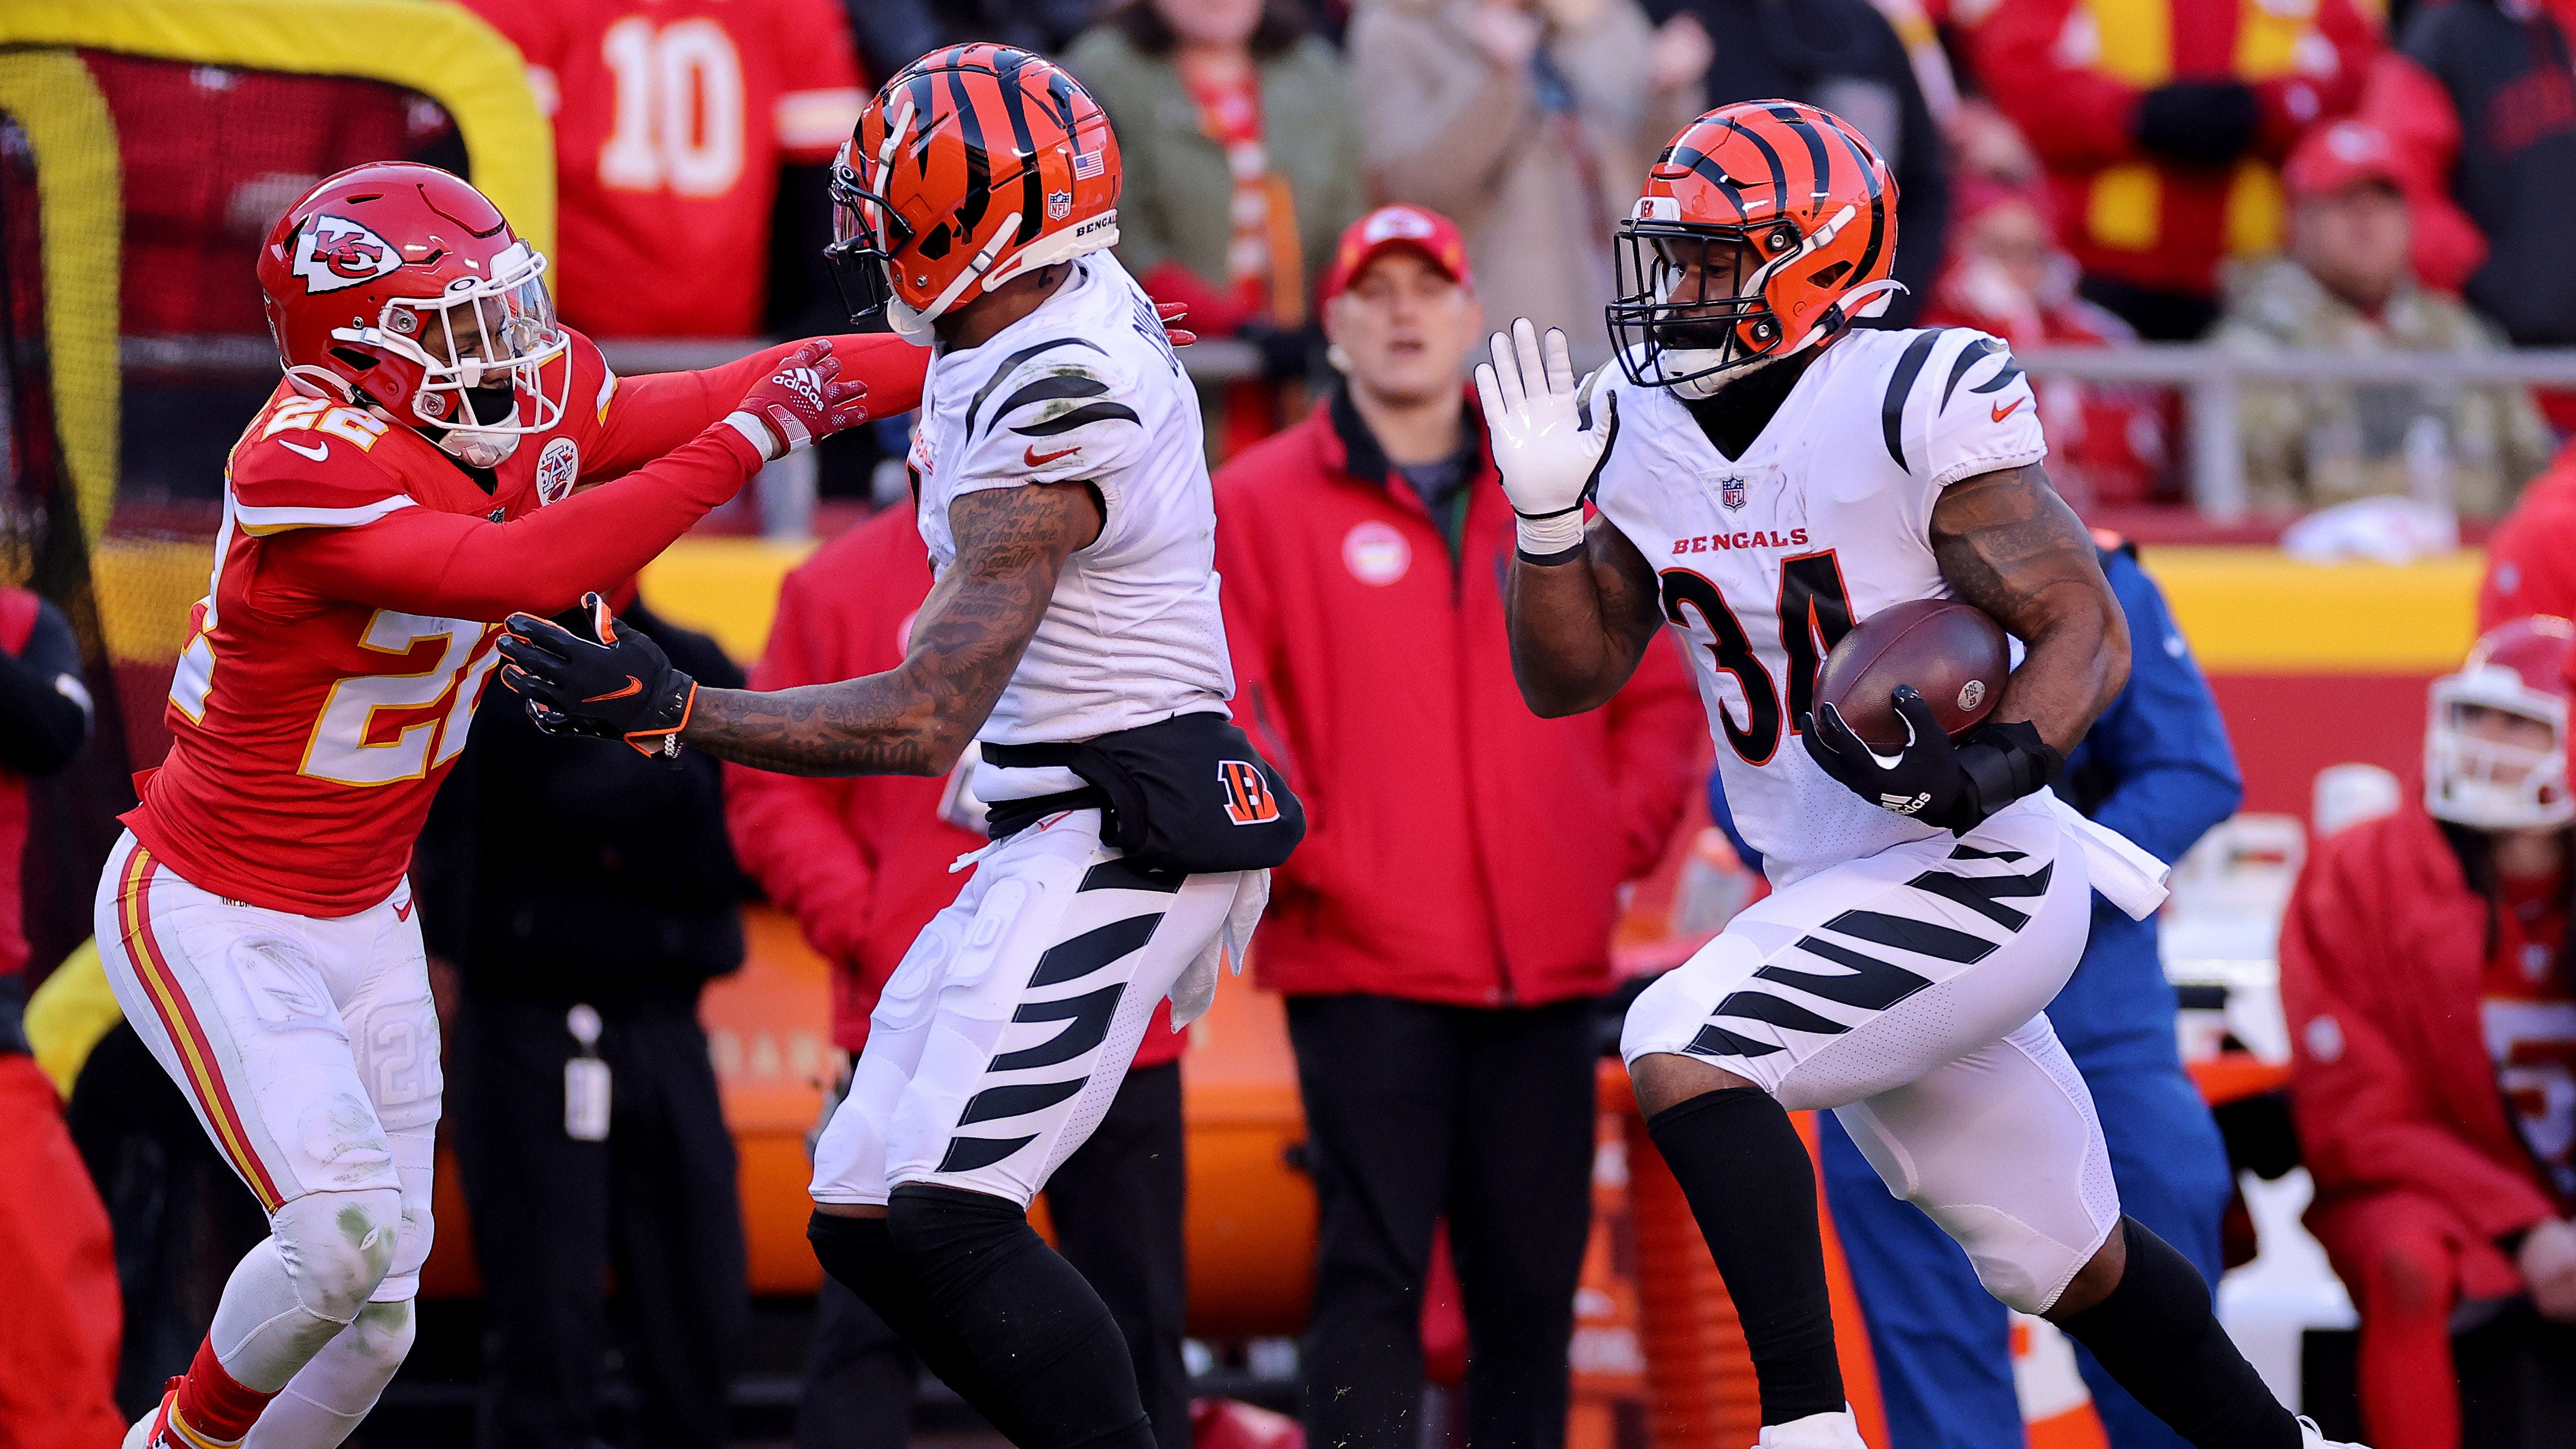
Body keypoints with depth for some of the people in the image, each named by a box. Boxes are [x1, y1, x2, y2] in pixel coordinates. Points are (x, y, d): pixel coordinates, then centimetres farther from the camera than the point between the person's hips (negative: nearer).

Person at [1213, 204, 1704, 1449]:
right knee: (1373, 1275, -8)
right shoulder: (1259, 504, 2)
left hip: (1547, 970, 4)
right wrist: (1292, 852, -13)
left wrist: (1623, 835, 5)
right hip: (1364, 968, -4)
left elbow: (1657, 693, 18)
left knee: (1534, 1279, 7)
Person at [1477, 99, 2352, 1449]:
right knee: (2066, 1262, 17)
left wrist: (1996, 767, -34)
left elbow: (2087, 631, -16)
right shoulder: (1637, 437, 5)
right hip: (1831, 896, 8)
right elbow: (1564, 678, 8)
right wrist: (1546, 511, -8)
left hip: (1973, 875, -8)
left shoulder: (1919, 406, -16)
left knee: (1680, 1048, -25)